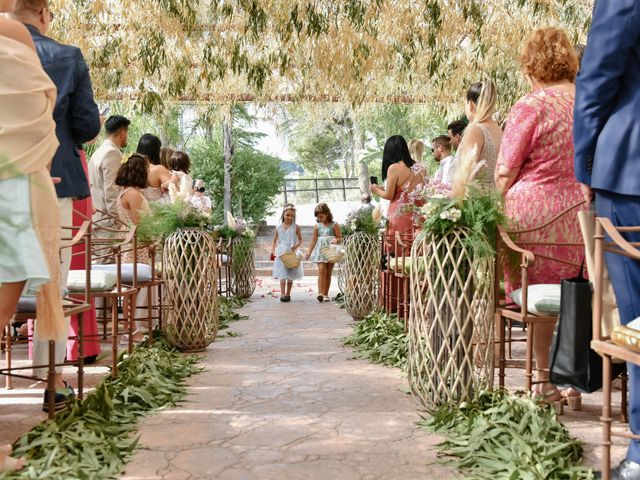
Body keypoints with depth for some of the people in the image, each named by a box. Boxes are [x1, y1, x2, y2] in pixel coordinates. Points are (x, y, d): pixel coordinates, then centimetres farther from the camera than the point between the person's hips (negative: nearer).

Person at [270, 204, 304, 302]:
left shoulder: (296, 227, 0)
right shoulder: (278, 228, 3)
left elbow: (300, 240, 5)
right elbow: (274, 240, 11)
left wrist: (296, 245, -15)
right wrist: (273, 251, -3)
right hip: (281, 254, 0)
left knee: (290, 276, 9)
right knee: (282, 275, -9)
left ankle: (288, 294, 20)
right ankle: (282, 294, -12)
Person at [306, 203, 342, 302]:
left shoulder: (334, 225, 0)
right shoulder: (317, 226, 7)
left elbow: (340, 238, 2)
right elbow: (314, 240, 12)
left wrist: (336, 240, -20)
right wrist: (309, 252, 9)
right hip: (320, 250, 0)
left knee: (328, 273, 6)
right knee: (322, 270, -16)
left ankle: (325, 294, 14)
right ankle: (320, 292, -21)